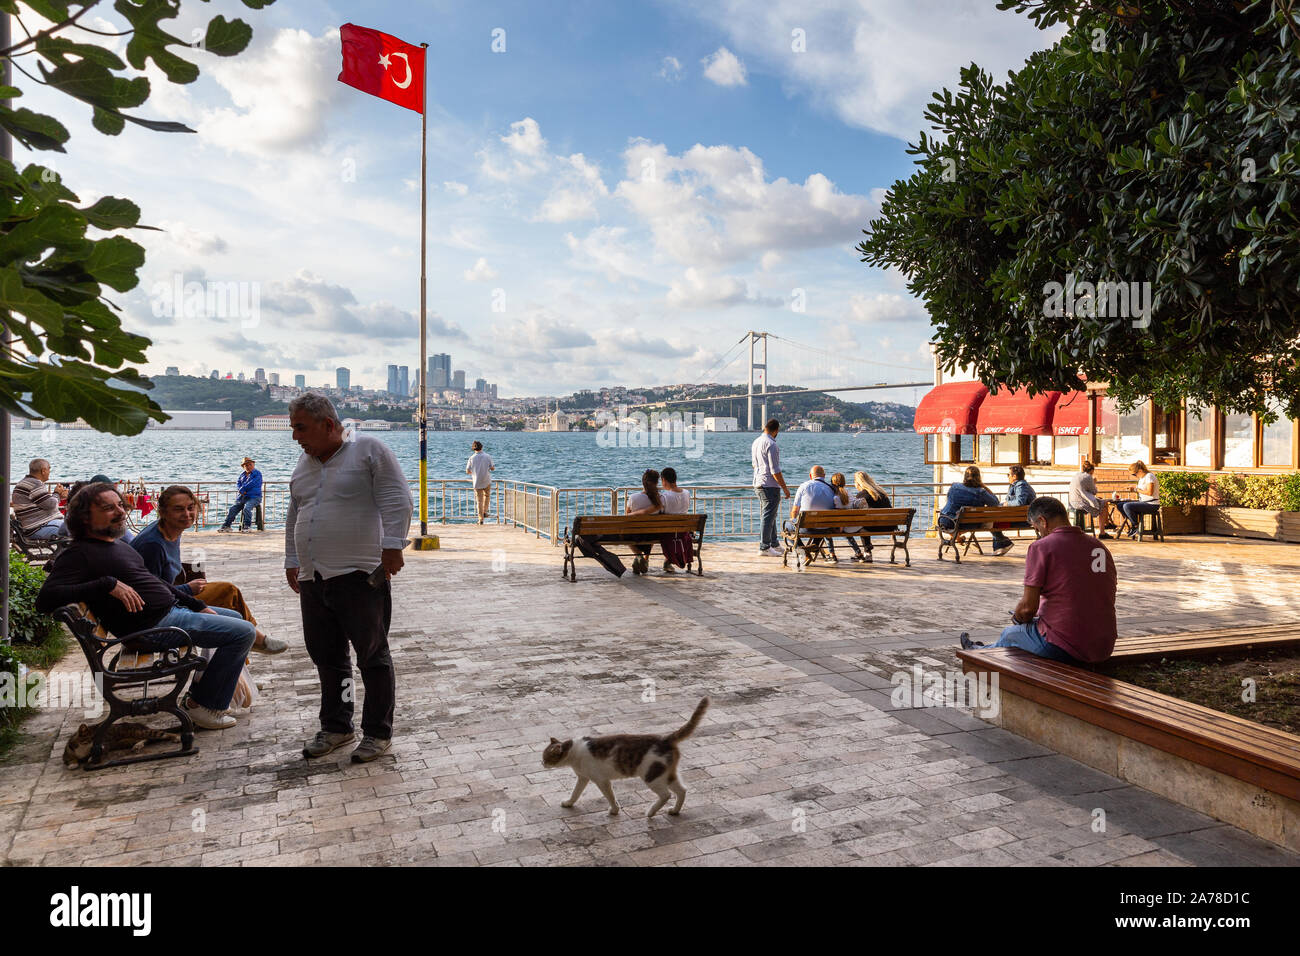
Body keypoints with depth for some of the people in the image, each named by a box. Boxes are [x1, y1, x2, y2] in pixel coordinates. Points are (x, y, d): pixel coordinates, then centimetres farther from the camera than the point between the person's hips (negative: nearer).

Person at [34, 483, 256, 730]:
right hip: (154, 627, -10)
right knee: (244, 632, -14)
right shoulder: (79, 554, -12)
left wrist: (198, 605, 19)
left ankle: (197, 697, 26)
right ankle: (205, 706, -2)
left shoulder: (119, 543, 17)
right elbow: (45, 599, -25)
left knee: (235, 618, 27)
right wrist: (108, 584, -31)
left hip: (173, 609, 10)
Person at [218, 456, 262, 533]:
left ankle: (246, 526, -24)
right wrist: (240, 490, -11)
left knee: (246, 508, -31)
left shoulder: (257, 474, 1)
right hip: (241, 498, 7)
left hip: (253, 497, -6)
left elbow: (251, 484, -12)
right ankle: (226, 526, -7)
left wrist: (241, 489, -8)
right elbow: (237, 484, 11)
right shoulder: (243, 475, 22)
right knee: (232, 509, -10)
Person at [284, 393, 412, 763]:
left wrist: (392, 546, -19)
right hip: (313, 580, 7)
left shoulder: (370, 450, -4)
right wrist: (292, 560, 25)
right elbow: (294, 516, 26)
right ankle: (336, 727, 28)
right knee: (326, 657, 13)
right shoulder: (305, 462, 18)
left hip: (359, 576, -7)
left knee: (372, 656, 1)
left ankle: (378, 732, 11)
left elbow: (396, 501, -11)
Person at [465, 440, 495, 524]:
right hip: (487, 481, 0)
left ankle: (481, 519, 3)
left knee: (479, 501, 6)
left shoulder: (472, 458, -5)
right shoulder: (488, 456, -6)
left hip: (477, 482, 0)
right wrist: (493, 467, 22)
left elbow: (467, 471, 0)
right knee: (487, 495, 27)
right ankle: (484, 512, 18)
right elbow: (492, 468, 0)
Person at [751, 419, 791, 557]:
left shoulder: (756, 442, 10)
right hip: (770, 485, -9)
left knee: (767, 515, 17)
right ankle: (764, 547, 0)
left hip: (758, 483, 9)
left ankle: (774, 544, 27)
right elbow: (775, 471, -18)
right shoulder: (771, 444, -17)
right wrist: (784, 487, -11)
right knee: (768, 516, -4)